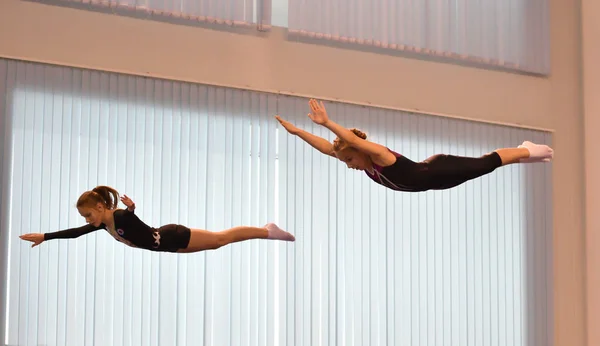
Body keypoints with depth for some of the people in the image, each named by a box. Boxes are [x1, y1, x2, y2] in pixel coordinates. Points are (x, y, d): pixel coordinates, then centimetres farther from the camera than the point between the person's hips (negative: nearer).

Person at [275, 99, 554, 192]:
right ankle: (526, 151, 41)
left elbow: (353, 138, -49)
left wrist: (326, 123, -59)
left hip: (442, 173, -8)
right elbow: (326, 147, -6)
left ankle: (529, 151, 26)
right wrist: (296, 131, -12)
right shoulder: (365, 164, -9)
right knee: (482, 165, 23)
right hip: (432, 173, 8)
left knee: (485, 164, 7)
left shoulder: (380, 155, -31)